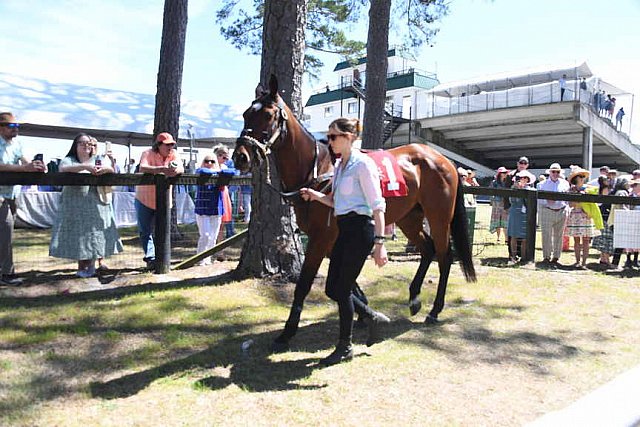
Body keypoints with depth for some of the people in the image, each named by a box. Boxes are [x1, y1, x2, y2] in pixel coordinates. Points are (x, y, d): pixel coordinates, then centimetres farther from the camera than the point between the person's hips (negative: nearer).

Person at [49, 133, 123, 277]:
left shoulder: (97, 160, 12)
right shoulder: (69, 160, 4)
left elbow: (111, 169, -3)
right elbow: (63, 169, -18)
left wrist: (103, 169, -28)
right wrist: (85, 167, -31)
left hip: (96, 204, 2)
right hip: (75, 205, -2)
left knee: (95, 232, 4)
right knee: (78, 234, -1)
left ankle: (98, 261, 14)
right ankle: (82, 266, 8)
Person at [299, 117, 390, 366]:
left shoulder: (362, 164, -12)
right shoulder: (339, 165, 14)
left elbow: (377, 205, -17)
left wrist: (380, 242, -24)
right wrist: (316, 195, 4)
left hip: (360, 229, -9)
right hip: (344, 229, 9)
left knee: (342, 289, -1)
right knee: (332, 289, 11)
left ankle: (345, 347, 16)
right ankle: (372, 317, 31)